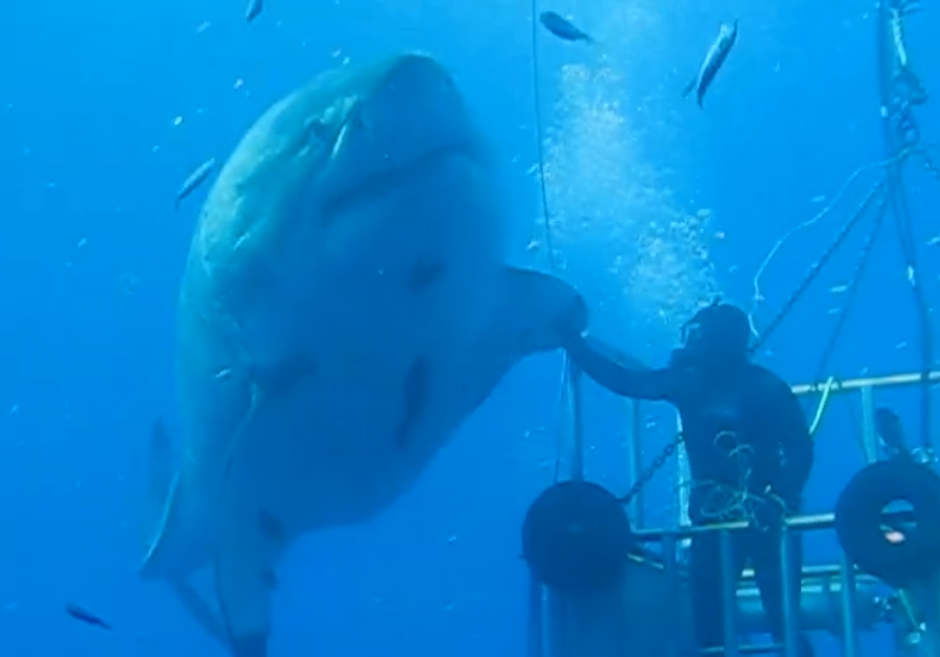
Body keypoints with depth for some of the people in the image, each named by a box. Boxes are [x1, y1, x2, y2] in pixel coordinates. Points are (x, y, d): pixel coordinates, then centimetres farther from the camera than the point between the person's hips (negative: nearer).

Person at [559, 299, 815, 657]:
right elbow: (620, 378, 6)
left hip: (764, 516, -4)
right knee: (704, 625, 3)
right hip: (713, 518, 4)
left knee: (783, 621, -5)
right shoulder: (687, 381, 2)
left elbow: (801, 448, -10)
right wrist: (572, 337, 4)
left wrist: (781, 502, -22)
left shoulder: (765, 387, -10)